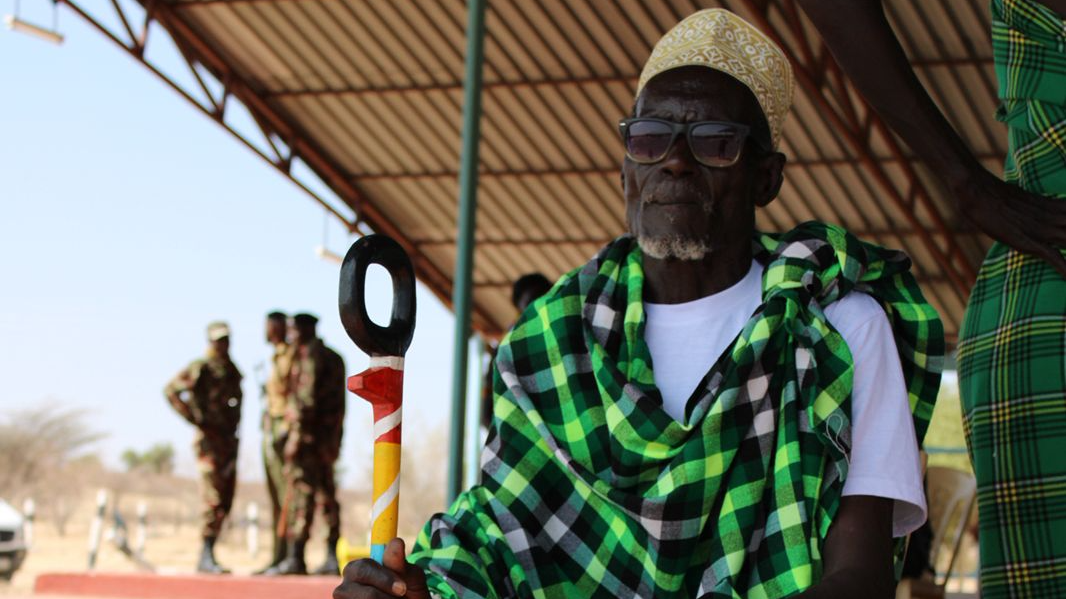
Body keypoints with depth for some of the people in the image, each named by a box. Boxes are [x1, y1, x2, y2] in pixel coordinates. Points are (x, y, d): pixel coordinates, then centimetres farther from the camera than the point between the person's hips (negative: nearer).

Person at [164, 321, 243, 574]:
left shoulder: (232, 370, 16)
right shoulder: (202, 367, -7)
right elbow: (171, 390, -17)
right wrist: (198, 421, -18)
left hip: (229, 440, 8)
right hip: (211, 440, -8)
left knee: (225, 503, 7)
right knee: (214, 500, -13)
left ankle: (208, 557, 13)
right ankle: (206, 558, -11)